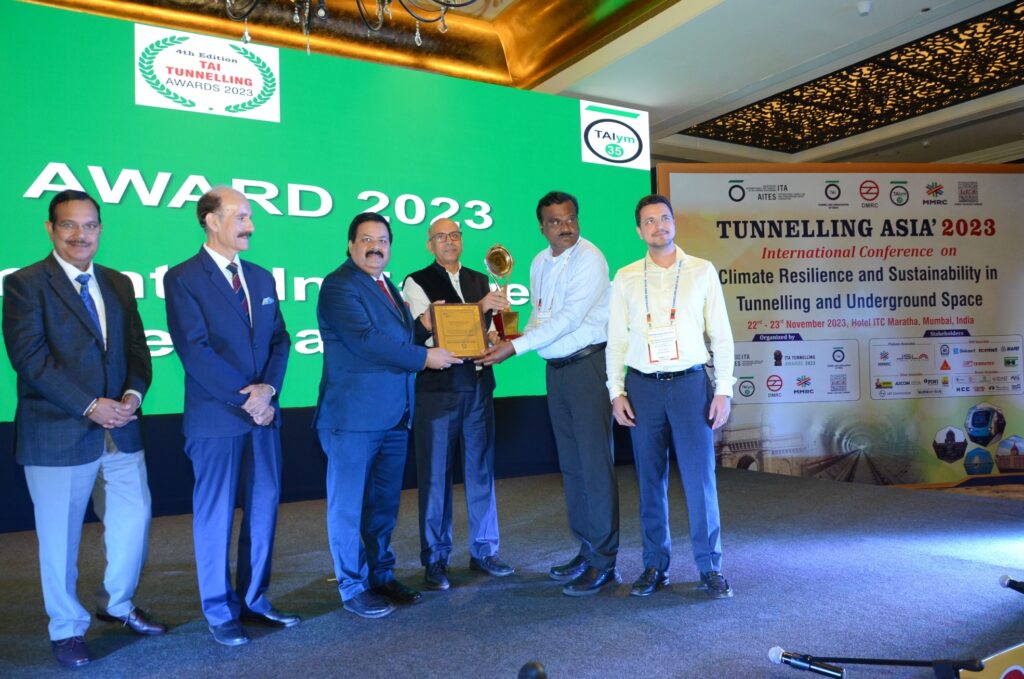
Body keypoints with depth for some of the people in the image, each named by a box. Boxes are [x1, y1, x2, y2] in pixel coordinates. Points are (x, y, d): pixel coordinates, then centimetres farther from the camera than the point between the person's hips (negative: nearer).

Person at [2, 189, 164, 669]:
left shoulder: (119, 284, 11)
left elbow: (136, 349, 9)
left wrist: (133, 394, -10)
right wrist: (89, 407, -19)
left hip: (120, 430, 5)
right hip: (56, 433, -5)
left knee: (134, 520, 13)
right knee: (60, 537, 9)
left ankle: (118, 605, 37)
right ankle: (67, 629, 30)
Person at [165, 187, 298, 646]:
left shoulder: (261, 277, 12)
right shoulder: (183, 278, -7)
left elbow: (279, 340, 8)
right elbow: (195, 351, -14)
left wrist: (268, 388, -9)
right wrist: (245, 400, -14)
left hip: (264, 413, 6)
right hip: (216, 418, -6)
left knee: (263, 509, 11)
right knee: (216, 515, 5)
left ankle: (253, 600, 26)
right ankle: (220, 612, 20)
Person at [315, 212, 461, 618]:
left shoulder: (389, 287, 18)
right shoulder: (339, 285, -9)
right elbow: (365, 340, -20)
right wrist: (424, 356, -16)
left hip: (394, 415, 8)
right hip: (353, 416, -8)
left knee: (384, 505, 15)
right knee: (349, 505, 4)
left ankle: (381, 577, 28)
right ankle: (353, 588, 16)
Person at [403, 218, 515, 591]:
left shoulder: (481, 280, 15)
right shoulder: (417, 282, 0)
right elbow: (428, 332, -13)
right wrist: (478, 308, -19)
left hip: (478, 382, 5)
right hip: (437, 385, -4)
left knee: (482, 467, 10)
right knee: (435, 473, 3)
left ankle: (484, 550, 24)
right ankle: (435, 559, 16)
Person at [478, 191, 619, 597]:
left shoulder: (589, 259, -11)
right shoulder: (540, 263, 13)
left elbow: (568, 318, -18)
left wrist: (515, 347, -18)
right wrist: (517, 341, 0)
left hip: (588, 364, -7)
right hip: (555, 369, 8)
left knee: (595, 463, -5)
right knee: (570, 464, 12)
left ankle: (604, 563, 4)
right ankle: (586, 550, 24)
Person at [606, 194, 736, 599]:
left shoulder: (702, 271, 5)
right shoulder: (625, 278, 7)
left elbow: (721, 335, 4)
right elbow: (616, 339, 7)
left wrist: (724, 390, -3)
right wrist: (616, 391, 0)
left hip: (690, 383, -1)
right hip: (642, 386, 1)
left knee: (699, 477, -1)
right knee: (650, 480, 8)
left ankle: (710, 567, 14)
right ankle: (655, 566, 19)